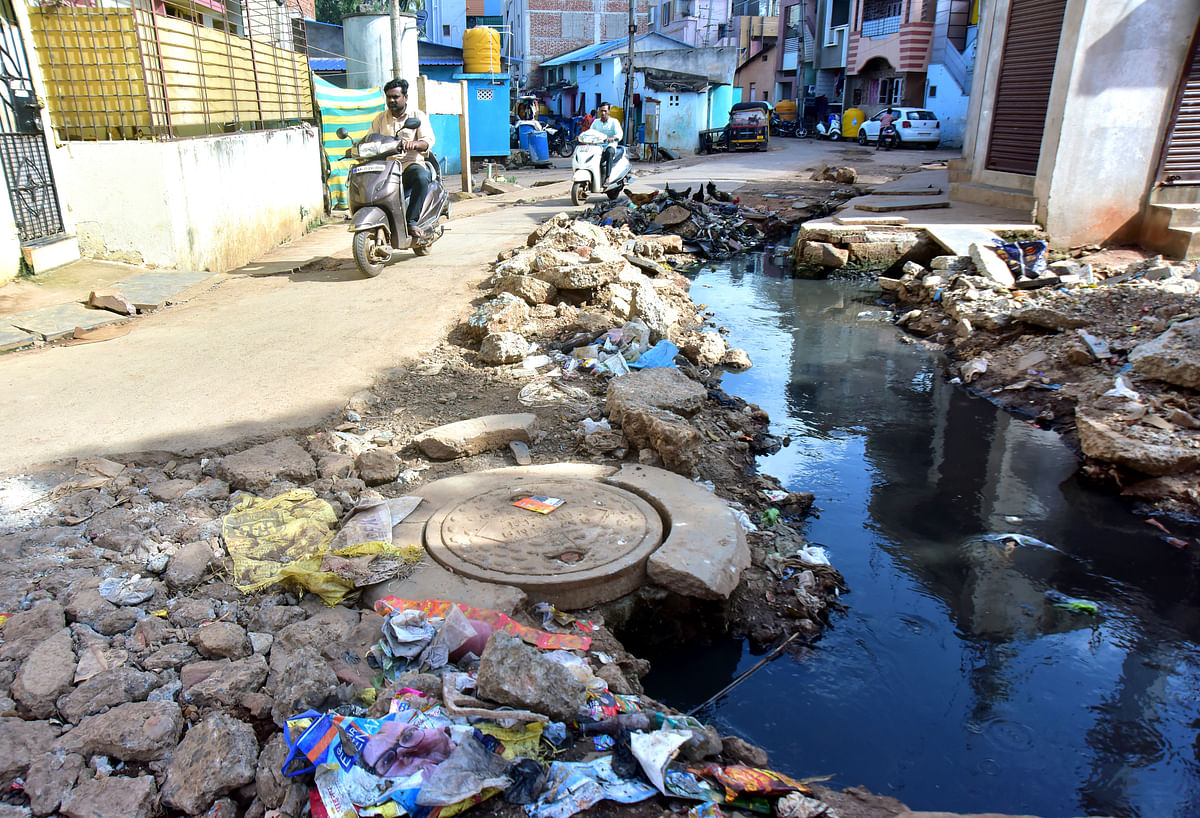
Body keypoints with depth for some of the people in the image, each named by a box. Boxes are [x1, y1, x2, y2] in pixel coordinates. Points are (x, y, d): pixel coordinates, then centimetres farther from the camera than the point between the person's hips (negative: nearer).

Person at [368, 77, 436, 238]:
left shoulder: (418, 116, 10)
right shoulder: (380, 119, 20)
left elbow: (428, 140, -5)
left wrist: (415, 144, -29)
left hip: (411, 164, -3)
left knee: (422, 178, -38)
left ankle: (411, 220, -31)